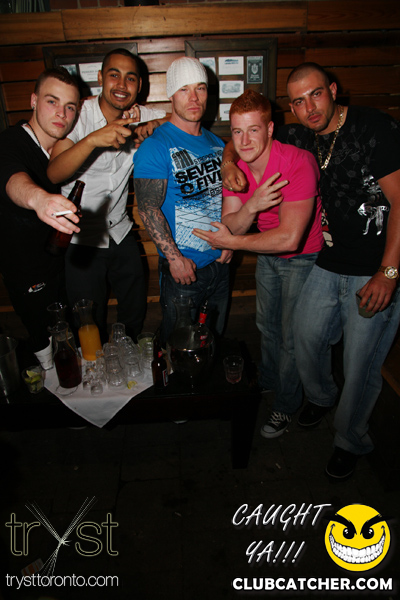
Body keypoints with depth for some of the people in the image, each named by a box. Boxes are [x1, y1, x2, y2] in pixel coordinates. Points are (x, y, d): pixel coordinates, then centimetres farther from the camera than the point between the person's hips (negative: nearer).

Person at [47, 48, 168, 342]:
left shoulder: (139, 117, -2)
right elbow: (54, 174, -27)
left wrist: (155, 124, -20)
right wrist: (93, 139, -42)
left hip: (121, 232, 5)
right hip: (81, 238, -4)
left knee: (136, 311, 17)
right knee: (91, 325, 6)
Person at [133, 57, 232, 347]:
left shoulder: (216, 143, 9)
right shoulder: (156, 146, -12)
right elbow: (148, 208, -17)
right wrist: (174, 257, -20)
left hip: (220, 261, 6)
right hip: (182, 267, -6)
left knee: (215, 338, 22)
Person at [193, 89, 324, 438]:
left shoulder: (297, 163, -31)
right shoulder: (236, 168, -11)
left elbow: (289, 238, -36)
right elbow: (230, 226, -14)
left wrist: (232, 243, -26)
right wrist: (252, 206, -36)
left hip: (304, 257, -6)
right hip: (268, 254, 6)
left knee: (291, 337, 3)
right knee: (267, 324, 21)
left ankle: (287, 405, 29)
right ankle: (268, 381, 49)